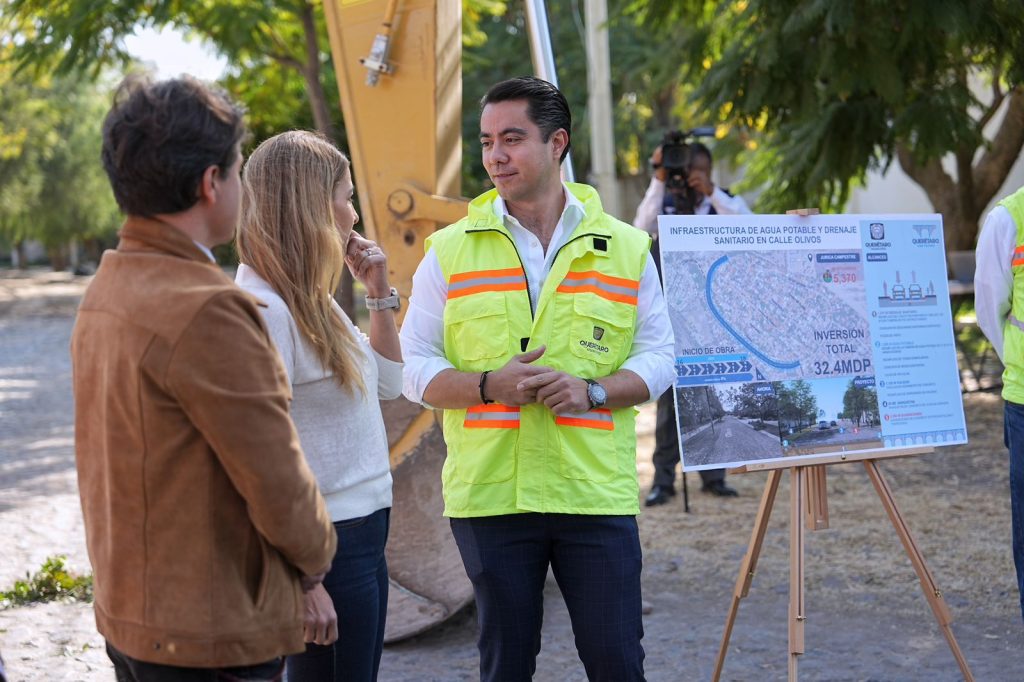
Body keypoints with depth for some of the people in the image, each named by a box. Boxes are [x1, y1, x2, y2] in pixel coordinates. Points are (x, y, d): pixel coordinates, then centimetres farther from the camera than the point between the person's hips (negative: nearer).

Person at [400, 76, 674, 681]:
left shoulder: (626, 248, 6)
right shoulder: (450, 251, 5)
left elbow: (658, 357, 5)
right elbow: (416, 369, 3)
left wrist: (592, 391, -14)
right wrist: (490, 385, -15)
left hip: (597, 494, 0)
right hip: (490, 494, 0)